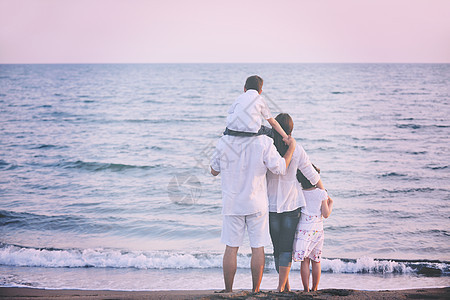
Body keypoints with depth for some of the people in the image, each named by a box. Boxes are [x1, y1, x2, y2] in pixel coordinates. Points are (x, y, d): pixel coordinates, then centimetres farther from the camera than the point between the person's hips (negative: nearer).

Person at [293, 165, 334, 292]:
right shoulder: (322, 193, -6)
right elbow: (326, 214, -2)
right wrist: (330, 203, 15)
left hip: (303, 228, 0)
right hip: (317, 229, 0)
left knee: (304, 260, 3)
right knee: (316, 260, 12)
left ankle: (306, 290, 2)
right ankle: (314, 289, 19)